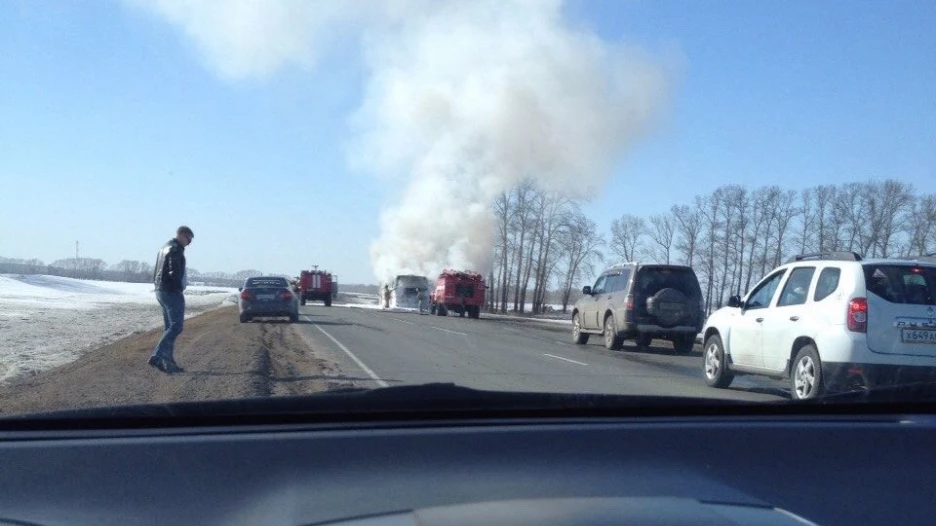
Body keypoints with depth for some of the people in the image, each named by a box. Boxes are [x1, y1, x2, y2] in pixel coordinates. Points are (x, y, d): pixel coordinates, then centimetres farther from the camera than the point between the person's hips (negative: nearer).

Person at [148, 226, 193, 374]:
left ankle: (169, 362, 11)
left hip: (161, 291, 10)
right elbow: (174, 272, -23)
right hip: (172, 292, -10)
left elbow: (157, 272, 21)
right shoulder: (176, 249, -13)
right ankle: (157, 357, -16)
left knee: (169, 328, 11)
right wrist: (179, 287, -10)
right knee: (176, 327, -9)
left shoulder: (165, 247, 18)